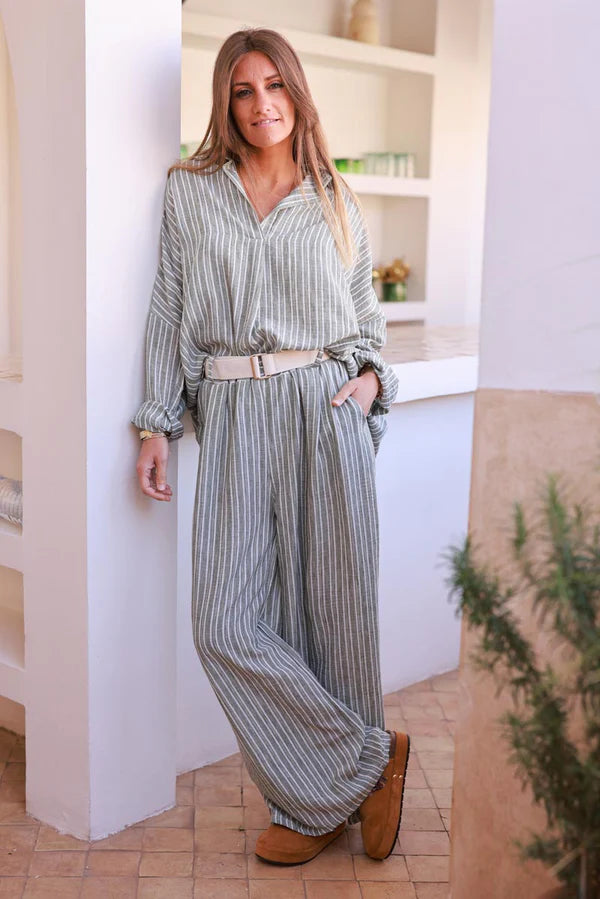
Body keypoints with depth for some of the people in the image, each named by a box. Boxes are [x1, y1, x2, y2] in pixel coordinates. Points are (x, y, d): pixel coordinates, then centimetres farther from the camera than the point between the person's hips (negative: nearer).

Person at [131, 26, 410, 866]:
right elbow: (170, 314, 8)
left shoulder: (336, 202, 11)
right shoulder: (189, 191, 10)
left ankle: (321, 798, 21)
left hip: (326, 414, 0)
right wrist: (156, 424, 2)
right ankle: (368, 763, 9)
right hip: (234, 419, 1)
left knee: (331, 607, 2)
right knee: (227, 622, -7)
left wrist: (371, 376, -1)